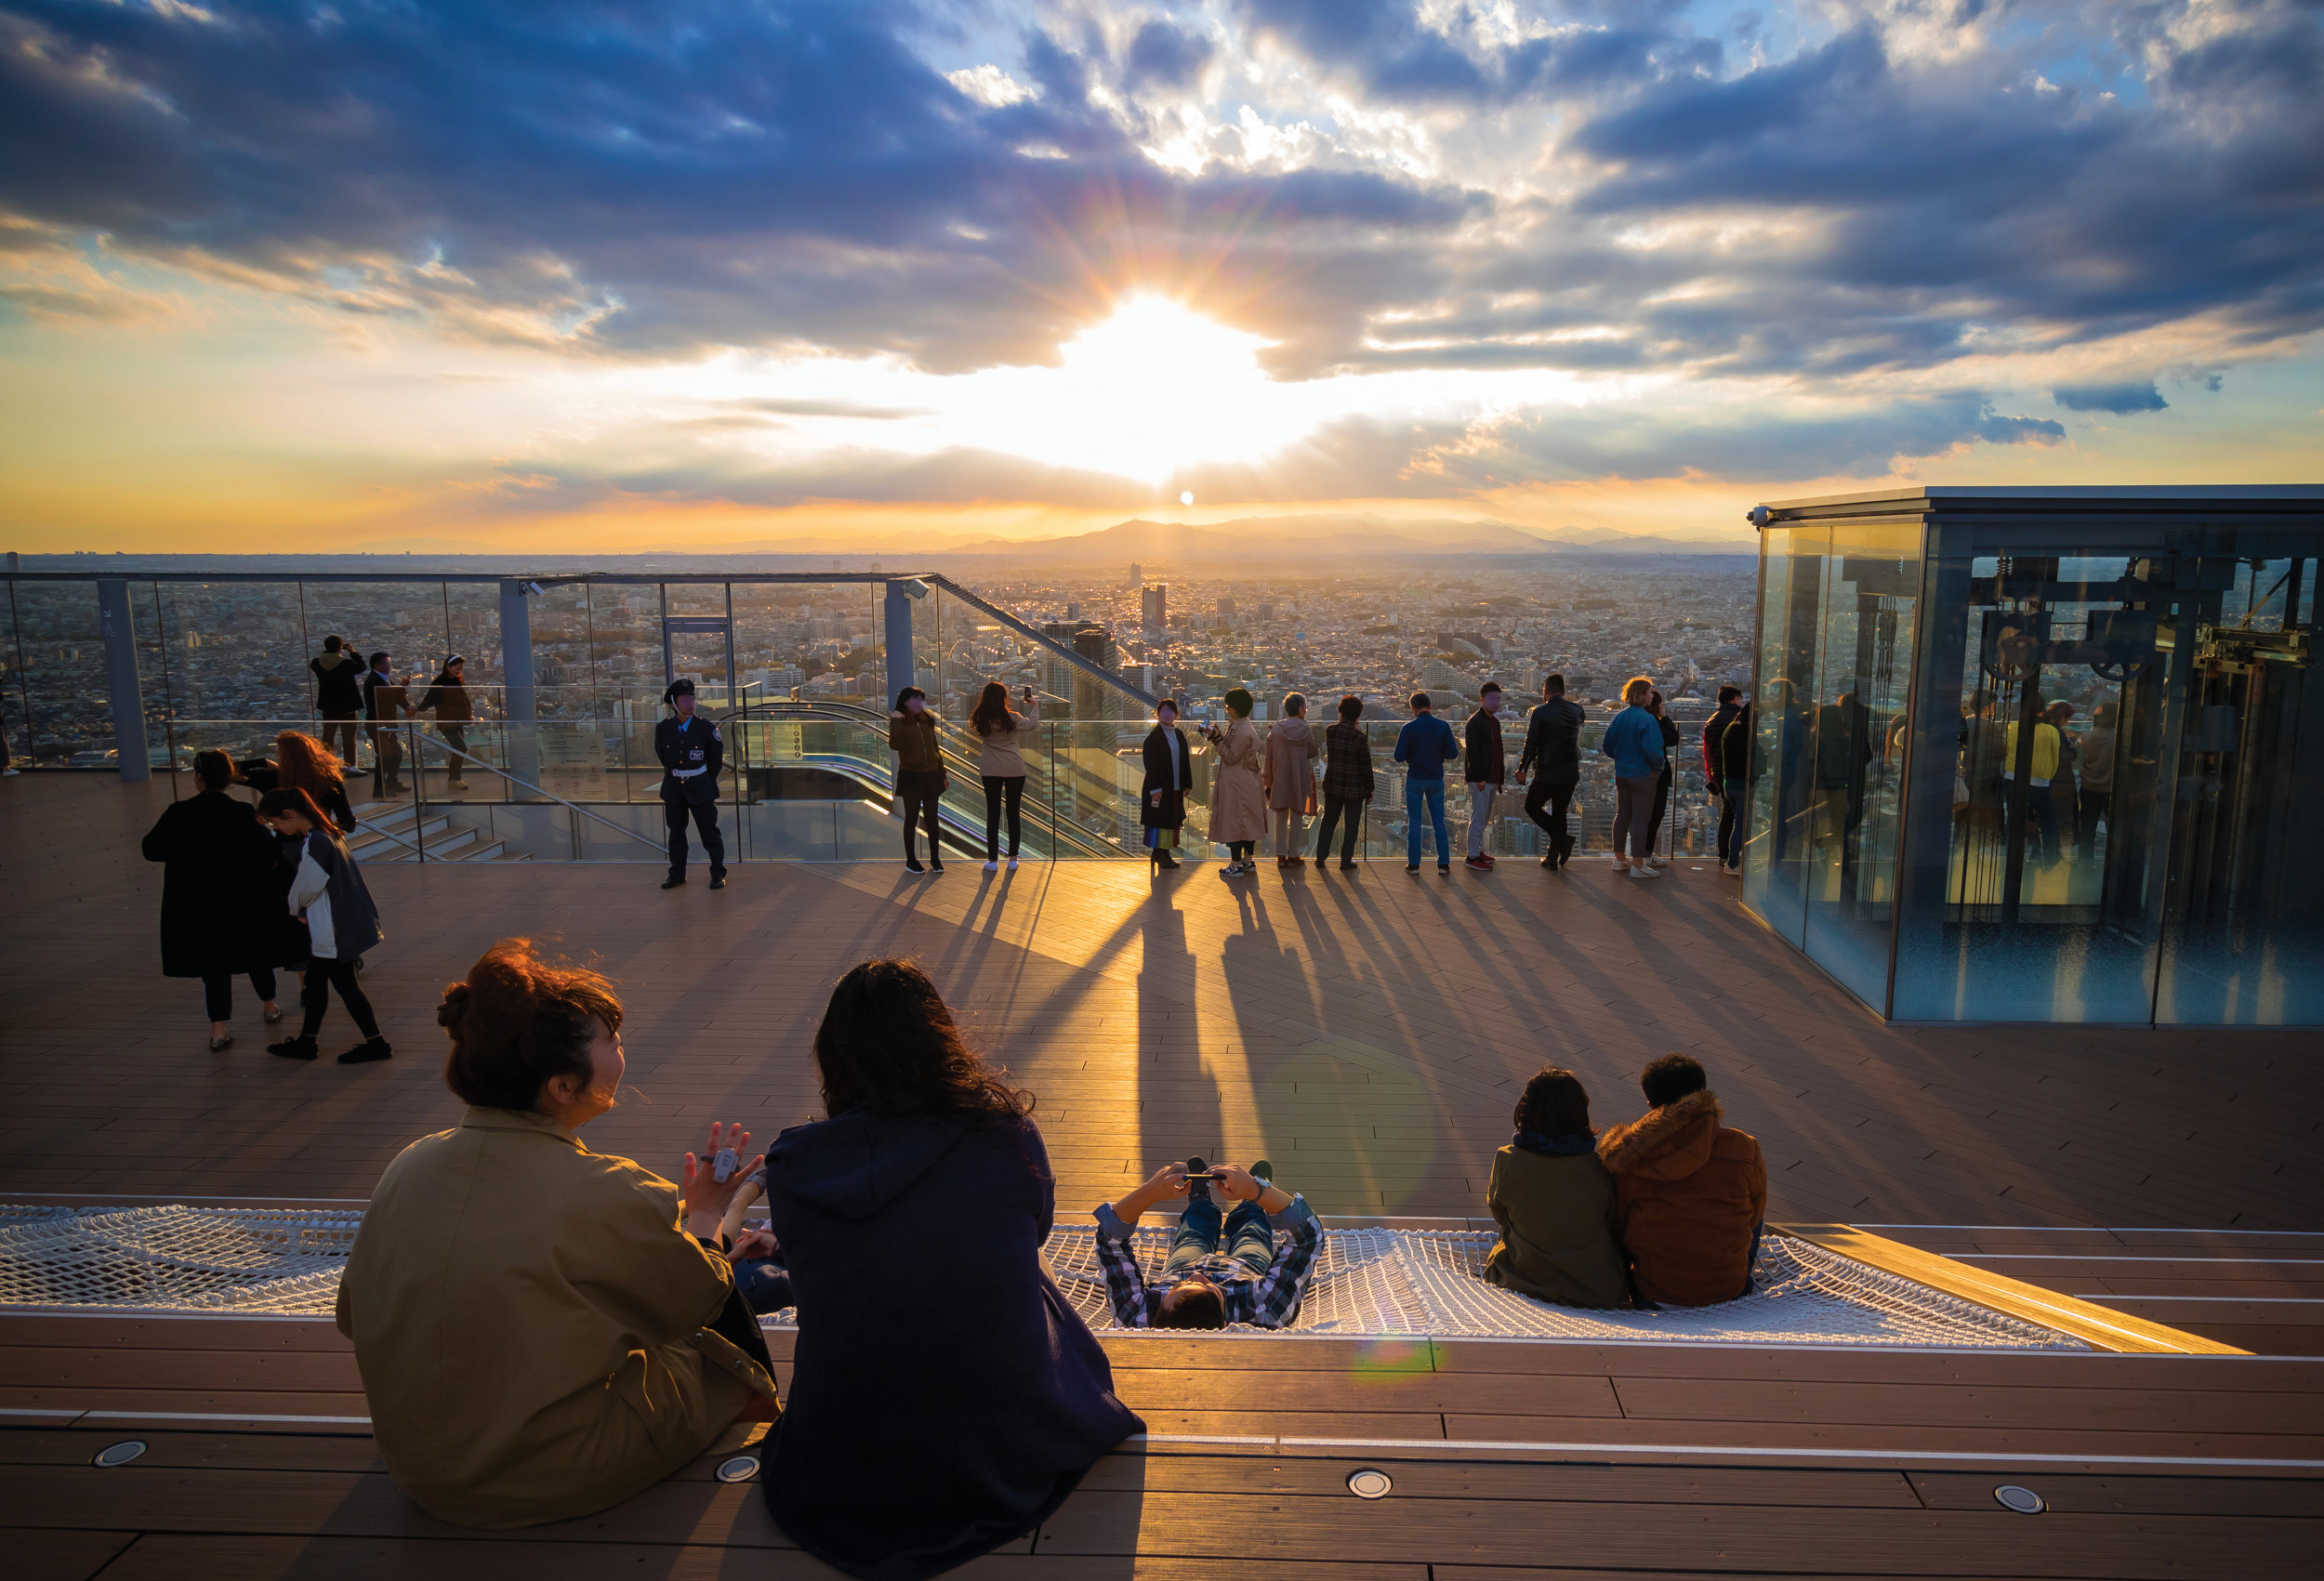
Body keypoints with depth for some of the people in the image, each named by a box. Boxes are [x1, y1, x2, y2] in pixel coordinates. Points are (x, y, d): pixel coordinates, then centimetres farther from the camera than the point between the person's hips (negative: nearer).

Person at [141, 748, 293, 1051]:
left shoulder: (178, 814, -11)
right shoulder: (242, 813, -14)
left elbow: (152, 851, -2)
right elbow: (269, 854, -15)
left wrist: (160, 826, 15)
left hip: (198, 906, 0)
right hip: (244, 901, 0)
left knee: (214, 962, 9)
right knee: (255, 951, 20)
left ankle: (218, 1030, 5)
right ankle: (270, 1007, 36)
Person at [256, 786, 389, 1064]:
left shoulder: (315, 844, -25)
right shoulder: (325, 833, 5)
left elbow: (304, 891, -14)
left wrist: (293, 908, 6)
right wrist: (300, 908, 8)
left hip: (333, 931, -10)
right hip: (326, 930, 10)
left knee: (345, 986, 3)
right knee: (315, 981, 20)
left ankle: (376, 1044, 13)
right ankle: (306, 1042, 33)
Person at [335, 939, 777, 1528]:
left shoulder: (408, 1167, -10)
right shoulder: (610, 1197, -28)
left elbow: (353, 1316, 5)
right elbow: (695, 1303, -10)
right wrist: (702, 1212, 9)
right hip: (554, 1481, -6)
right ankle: (750, 1397, 48)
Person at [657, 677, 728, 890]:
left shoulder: (706, 728, -8)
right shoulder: (663, 728, -2)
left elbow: (716, 757, 5)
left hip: (700, 787, -3)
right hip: (673, 788, 3)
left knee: (709, 831, 0)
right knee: (676, 832, 12)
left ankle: (718, 875, 9)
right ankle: (677, 874, 24)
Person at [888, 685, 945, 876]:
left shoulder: (927, 721, 10)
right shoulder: (901, 722, -5)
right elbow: (895, 744, -24)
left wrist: (943, 774, 16)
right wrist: (895, 721, -26)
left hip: (931, 775, 4)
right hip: (910, 776, -4)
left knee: (931, 819, 7)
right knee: (911, 818, 4)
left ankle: (935, 860, 15)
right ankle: (910, 861, 13)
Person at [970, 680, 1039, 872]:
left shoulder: (980, 720, -6)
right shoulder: (1012, 719, -11)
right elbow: (1031, 723, 6)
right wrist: (1034, 706, 25)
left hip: (990, 771, 1)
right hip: (1014, 769, -1)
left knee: (993, 813, 7)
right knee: (1013, 812, 8)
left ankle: (993, 860, 7)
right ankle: (1013, 859, 11)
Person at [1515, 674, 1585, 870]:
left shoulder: (1540, 712, -12)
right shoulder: (1575, 710, 4)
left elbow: (1531, 743, -12)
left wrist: (1522, 770, -5)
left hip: (1547, 772, -5)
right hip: (1570, 772, 5)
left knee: (1531, 806, 10)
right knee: (1559, 813, 14)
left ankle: (1563, 839, -6)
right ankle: (1553, 856, 15)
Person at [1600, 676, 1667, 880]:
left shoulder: (1619, 717, 4)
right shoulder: (1647, 719, -18)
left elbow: (1607, 746, 9)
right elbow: (1653, 750, -25)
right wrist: (1660, 763, -6)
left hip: (1621, 775, 7)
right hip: (1643, 776, -7)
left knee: (1622, 816, 15)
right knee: (1640, 819, -1)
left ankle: (1619, 859, 24)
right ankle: (1638, 865, 2)